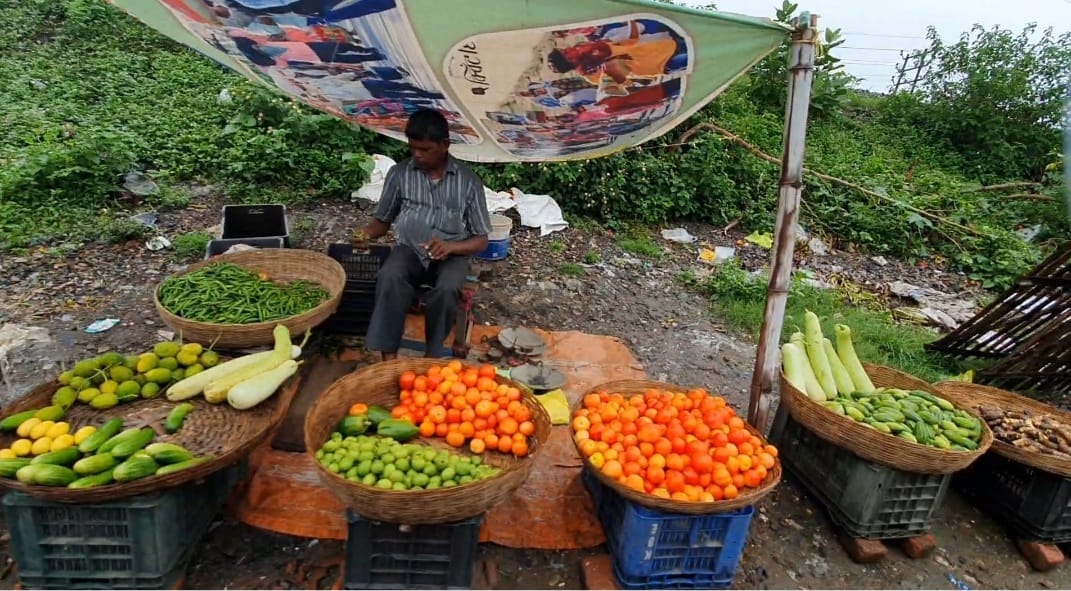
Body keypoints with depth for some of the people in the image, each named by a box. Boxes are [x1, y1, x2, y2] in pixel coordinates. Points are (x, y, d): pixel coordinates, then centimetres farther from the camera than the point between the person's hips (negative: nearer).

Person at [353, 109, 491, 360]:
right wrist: (366, 233, -10)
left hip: (451, 254, -1)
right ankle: (389, 358, -27)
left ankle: (431, 357, -15)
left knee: (447, 289, -35)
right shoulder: (399, 173, 3)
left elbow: (481, 240, -1)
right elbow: (383, 220, 13)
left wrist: (451, 247, -20)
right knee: (389, 278, -33)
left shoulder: (468, 180, -2)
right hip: (410, 249, 2)